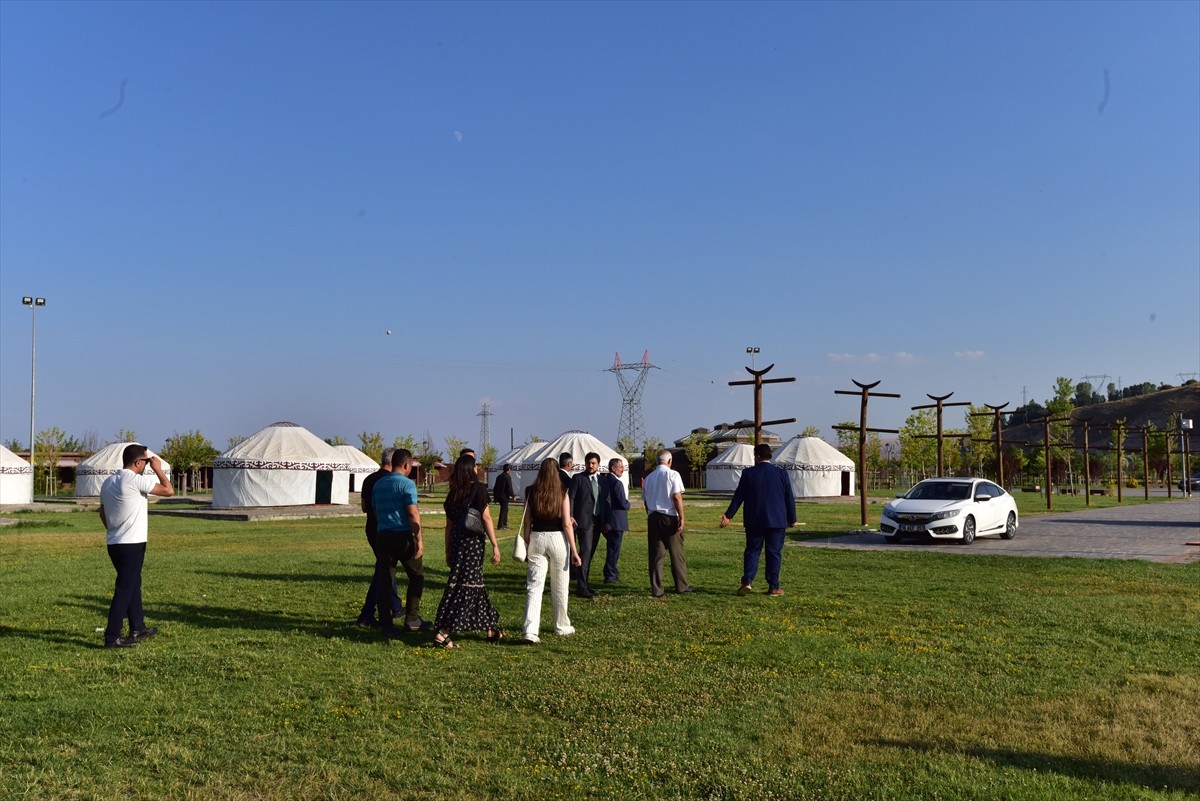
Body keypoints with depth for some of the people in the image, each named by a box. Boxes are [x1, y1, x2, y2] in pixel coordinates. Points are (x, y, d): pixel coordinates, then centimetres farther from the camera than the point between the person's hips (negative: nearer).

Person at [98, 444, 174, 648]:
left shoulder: (108, 482, 11)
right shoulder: (136, 480, -16)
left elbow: (102, 513, 20)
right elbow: (168, 490, -15)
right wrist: (158, 469, -3)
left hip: (114, 543, 9)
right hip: (132, 544, -9)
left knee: (133, 584, 20)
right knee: (124, 590, -4)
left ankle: (138, 628, 30)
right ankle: (112, 637, -2)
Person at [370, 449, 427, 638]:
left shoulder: (378, 484, 12)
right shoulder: (407, 484, -9)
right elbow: (413, 513, -16)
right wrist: (419, 539, -14)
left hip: (382, 536, 6)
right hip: (403, 536, -5)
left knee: (383, 580, 5)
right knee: (416, 576, 11)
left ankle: (386, 625, 4)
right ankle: (411, 619, 12)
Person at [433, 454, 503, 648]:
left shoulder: (453, 493, 9)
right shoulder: (478, 488, -7)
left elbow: (449, 524, 11)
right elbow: (486, 518, -10)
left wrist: (448, 552, 18)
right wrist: (495, 545, -7)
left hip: (456, 543, 6)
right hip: (473, 542, -6)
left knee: (476, 584, 14)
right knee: (465, 587, -3)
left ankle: (491, 630, 25)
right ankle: (443, 633, -10)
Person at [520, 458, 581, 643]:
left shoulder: (531, 493, 1)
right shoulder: (562, 493, -5)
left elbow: (527, 523, 2)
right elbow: (567, 524, -7)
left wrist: (526, 546, 11)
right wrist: (574, 550, -2)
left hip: (536, 539, 1)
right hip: (557, 539, -1)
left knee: (534, 585, 1)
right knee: (559, 586, 13)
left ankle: (531, 631, -11)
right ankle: (561, 627, 28)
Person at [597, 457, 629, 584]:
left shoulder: (603, 480, 8)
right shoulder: (617, 483, -18)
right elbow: (623, 504, -20)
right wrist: (628, 503, 2)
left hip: (606, 520, 9)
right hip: (616, 521, -9)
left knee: (612, 548, 20)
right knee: (614, 549, -1)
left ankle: (612, 571, 30)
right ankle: (610, 576, 4)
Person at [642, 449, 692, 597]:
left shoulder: (648, 478, 10)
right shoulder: (672, 475, -6)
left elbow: (645, 501, 12)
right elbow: (677, 497, -13)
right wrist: (682, 518, -11)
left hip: (653, 518, 4)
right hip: (670, 518, -4)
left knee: (655, 555, 5)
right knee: (676, 553, 8)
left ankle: (656, 589, 4)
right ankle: (681, 586, 16)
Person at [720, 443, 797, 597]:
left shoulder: (748, 474, -3)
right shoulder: (781, 473, -1)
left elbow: (738, 496, -1)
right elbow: (789, 498, 3)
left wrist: (728, 515, 6)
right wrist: (792, 519, 12)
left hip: (754, 521, 0)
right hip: (777, 521, 0)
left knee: (752, 551, 8)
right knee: (774, 553, 6)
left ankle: (747, 582, -5)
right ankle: (773, 587, 7)